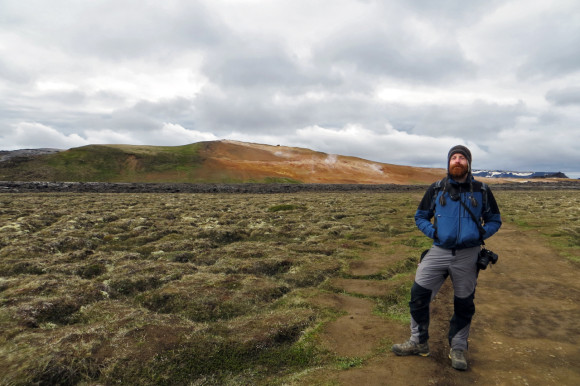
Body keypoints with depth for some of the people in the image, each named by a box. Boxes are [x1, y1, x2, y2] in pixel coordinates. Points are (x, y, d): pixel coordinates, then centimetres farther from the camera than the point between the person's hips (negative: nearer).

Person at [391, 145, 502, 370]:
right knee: (418, 295, -3)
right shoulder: (435, 190, 4)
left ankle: (458, 349, 31)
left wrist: (480, 234, -8)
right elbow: (420, 217, 11)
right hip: (438, 252, 1)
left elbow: (494, 221, 11)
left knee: (464, 305, 10)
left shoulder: (482, 191, 3)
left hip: (468, 256, 0)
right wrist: (432, 232, -7)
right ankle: (418, 342, 17)